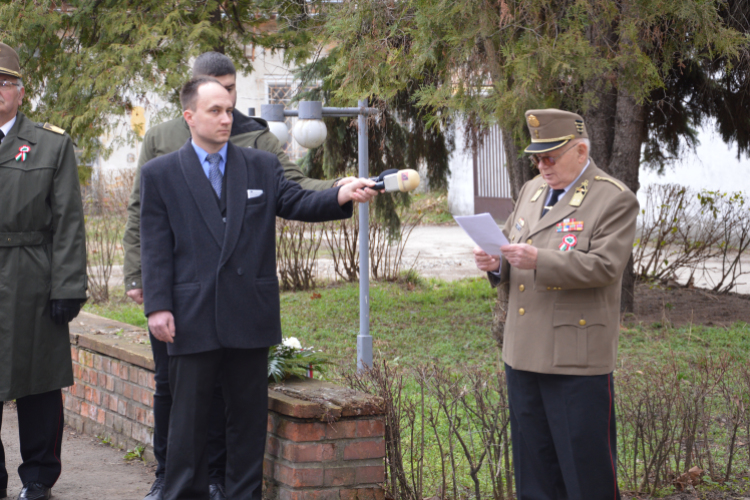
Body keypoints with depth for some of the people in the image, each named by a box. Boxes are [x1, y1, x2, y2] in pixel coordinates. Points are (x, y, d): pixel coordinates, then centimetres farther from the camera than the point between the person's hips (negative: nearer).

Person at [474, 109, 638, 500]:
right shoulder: (531, 190, 16)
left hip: (577, 358, -7)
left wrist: (539, 260, -28)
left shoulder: (615, 200, -7)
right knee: (534, 466, 14)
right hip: (524, 351, 7)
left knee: (585, 466, -2)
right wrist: (496, 263, -2)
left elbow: (603, 265, -18)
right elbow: (511, 248, 22)